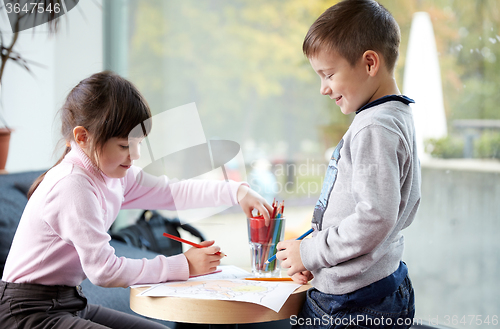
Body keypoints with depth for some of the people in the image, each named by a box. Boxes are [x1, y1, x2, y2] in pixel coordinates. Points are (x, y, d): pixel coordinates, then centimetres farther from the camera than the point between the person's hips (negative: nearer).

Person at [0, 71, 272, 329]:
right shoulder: (73, 186, -23)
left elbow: (171, 192, 11)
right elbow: (104, 270, -24)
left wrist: (237, 191, -1)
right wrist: (183, 266, -18)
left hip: (69, 303, 10)